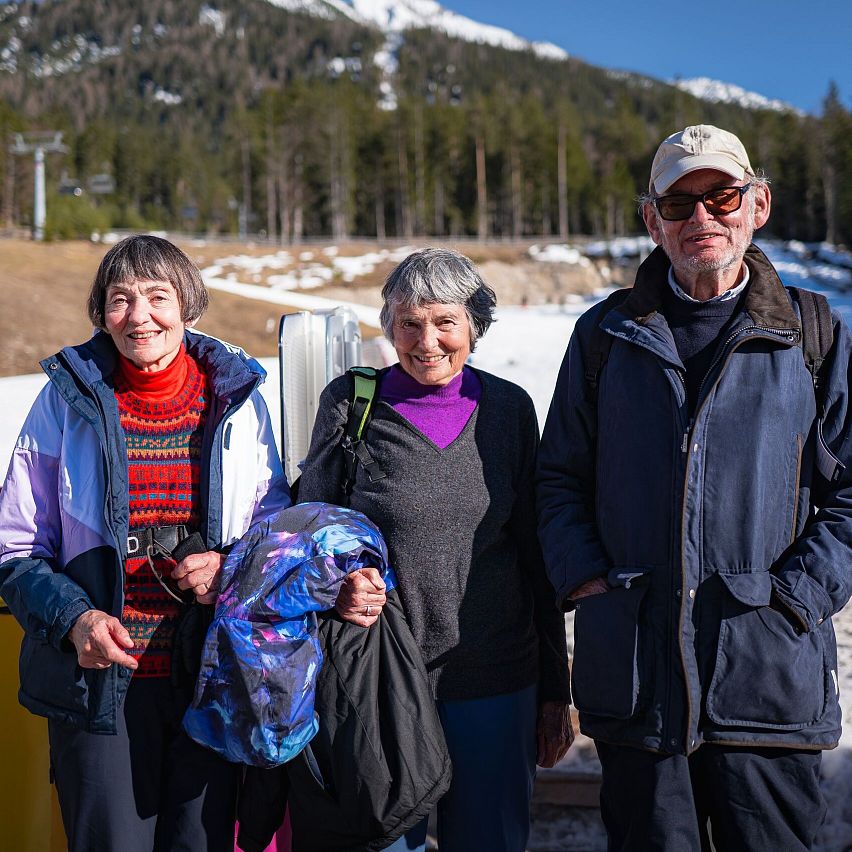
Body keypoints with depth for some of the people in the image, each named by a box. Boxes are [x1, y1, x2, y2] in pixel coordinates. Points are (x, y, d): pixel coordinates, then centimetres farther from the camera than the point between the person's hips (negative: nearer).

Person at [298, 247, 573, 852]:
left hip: (495, 682, 1)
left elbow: (536, 553, 7)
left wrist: (554, 691, 8)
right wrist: (338, 585, -17)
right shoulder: (350, 404, -3)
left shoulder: (508, 409, 2)